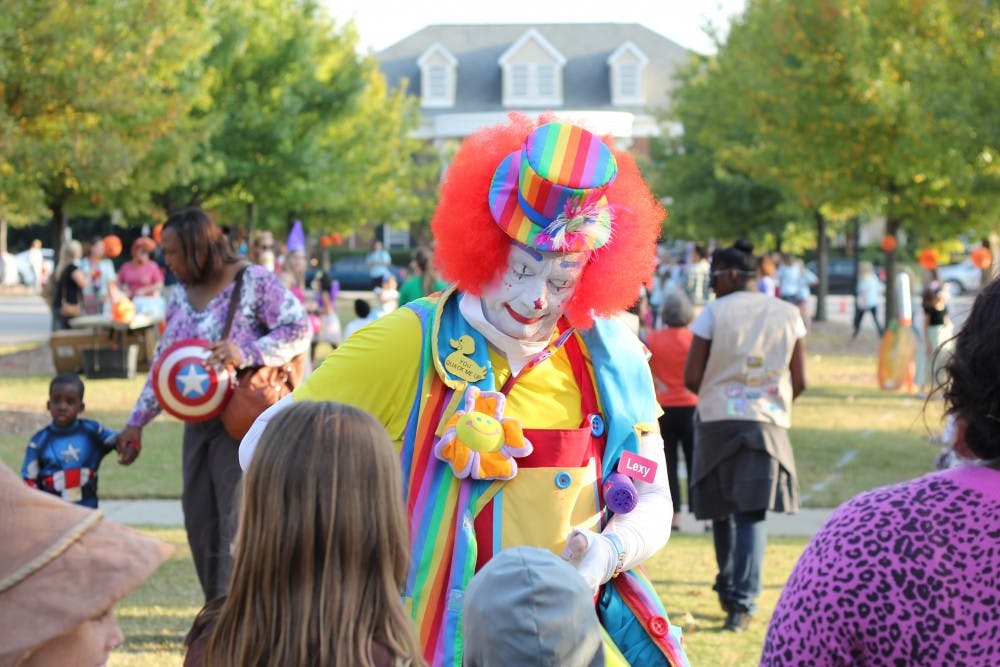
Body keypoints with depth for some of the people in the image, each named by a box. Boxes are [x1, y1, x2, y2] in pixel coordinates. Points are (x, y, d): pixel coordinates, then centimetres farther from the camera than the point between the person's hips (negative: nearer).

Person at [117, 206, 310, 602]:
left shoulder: (255, 281, -9)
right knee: (199, 522, 8)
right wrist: (137, 422, 16)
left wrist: (245, 353, -26)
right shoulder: (181, 293, 13)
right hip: (198, 422, 8)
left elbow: (299, 330, -15)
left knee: (237, 522, -10)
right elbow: (165, 361, 19)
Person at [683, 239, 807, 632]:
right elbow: (799, 381, 4)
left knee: (721, 508, 16)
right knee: (752, 513, -3)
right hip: (768, 422, 1)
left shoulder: (713, 313, -4)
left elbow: (691, 377, -5)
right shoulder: (788, 314, 5)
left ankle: (728, 588, 27)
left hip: (717, 421, -1)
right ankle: (742, 601, -14)